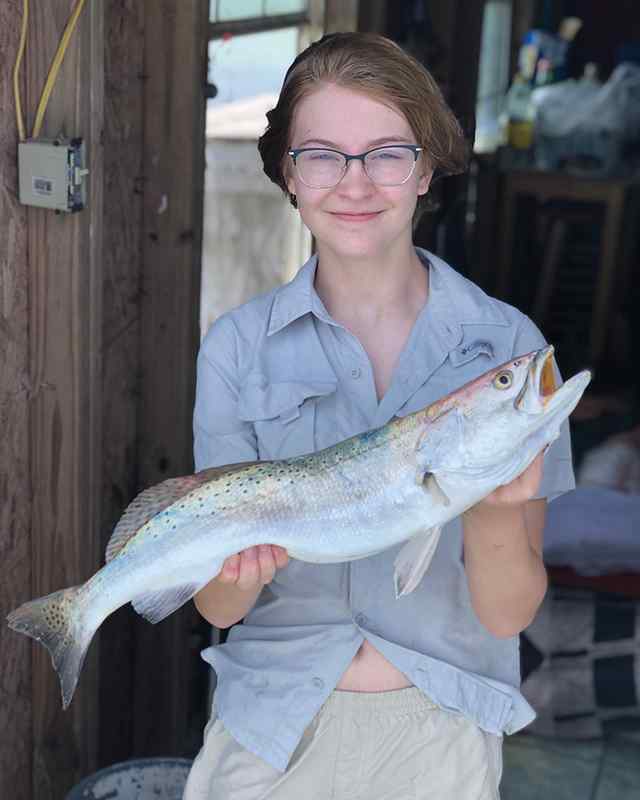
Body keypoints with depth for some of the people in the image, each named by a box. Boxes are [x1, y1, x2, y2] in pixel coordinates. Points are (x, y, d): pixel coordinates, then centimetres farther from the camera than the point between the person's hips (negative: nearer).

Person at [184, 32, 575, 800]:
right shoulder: (239, 346, -8)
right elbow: (216, 607, -9)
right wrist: (239, 570, -30)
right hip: (272, 719, 0)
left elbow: (507, 614, -12)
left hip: (436, 731, 0)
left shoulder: (506, 343, -10)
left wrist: (495, 508, -31)